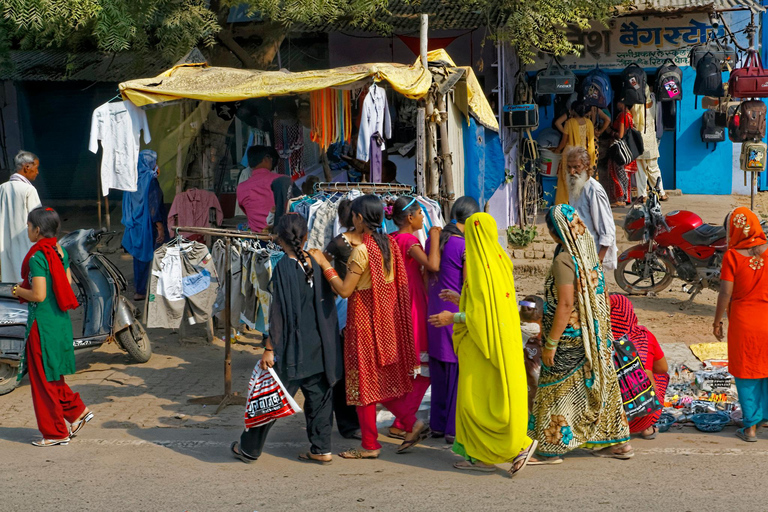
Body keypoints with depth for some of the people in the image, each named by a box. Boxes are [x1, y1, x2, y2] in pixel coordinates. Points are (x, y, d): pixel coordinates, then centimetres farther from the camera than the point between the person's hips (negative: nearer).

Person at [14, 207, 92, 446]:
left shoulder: (37, 257, -19)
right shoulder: (60, 252, 6)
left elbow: (38, 295, -23)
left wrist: (20, 291, -4)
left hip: (42, 322, -8)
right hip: (61, 320, 8)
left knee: (43, 379, 4)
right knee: (52, 376, 21)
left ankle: (56, 433, 12)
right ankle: (77, 411, 19)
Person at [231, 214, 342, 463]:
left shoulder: (284, 268, -15)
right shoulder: (316, 264, 2)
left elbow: (278, 312, -16)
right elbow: (327, 305, 8)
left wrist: (269, 349, -11)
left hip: (292, 348, -5)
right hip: (319, 348, 5)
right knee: (319, 396, 13)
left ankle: (249, 449, 17)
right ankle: (321, 449, 16)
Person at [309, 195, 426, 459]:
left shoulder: (361, 251, -19)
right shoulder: (387, 245, 5)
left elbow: (344, 290, -18)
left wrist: (324, 264, -10)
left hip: (364, 319, -8)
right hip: (386, 317, 8)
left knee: (364, 381, 3)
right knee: (383, 379, 18)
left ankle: (370, 445, 10)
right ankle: (413, 424, 10)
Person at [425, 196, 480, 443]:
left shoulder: (432, 241, 6)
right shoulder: (466, 247, -14)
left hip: (434, 311, 7)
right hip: (457, 314, -7)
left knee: (438, 372, 15)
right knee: (459, 371, 1)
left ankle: (437, 424, 23)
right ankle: (454, 429, 5)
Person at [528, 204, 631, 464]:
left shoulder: (564, 260, -19)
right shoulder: (590, 253, 7)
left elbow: (565, 305, -23)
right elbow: (601, 296, 12)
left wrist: (551, 342, -19)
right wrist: (602, 332, 20)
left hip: (570, 336, -9)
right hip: (595, 334, 9)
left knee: (557, 389, 2)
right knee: (599, 384, 16)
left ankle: (552, 448, 10)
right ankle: (618, 442, 24)